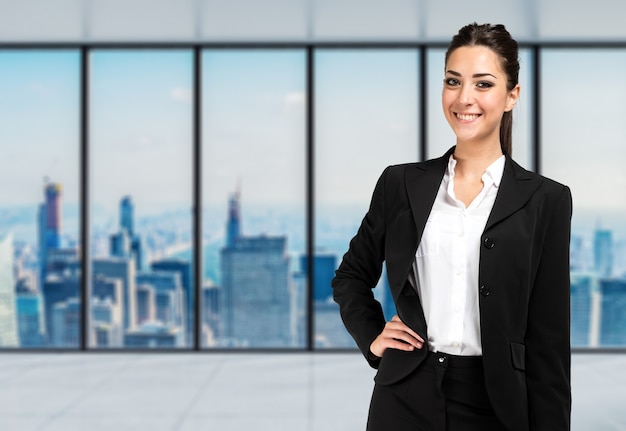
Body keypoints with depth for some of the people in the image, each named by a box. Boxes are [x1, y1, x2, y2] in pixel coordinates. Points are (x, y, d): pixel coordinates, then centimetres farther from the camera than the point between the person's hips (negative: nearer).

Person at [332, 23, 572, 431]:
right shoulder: (401, 183, 3)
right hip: (405, 398, 2)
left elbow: (549, 340, -3)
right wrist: (372, 337, 3)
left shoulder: (545, 200, -2)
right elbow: (351, 276, 17)